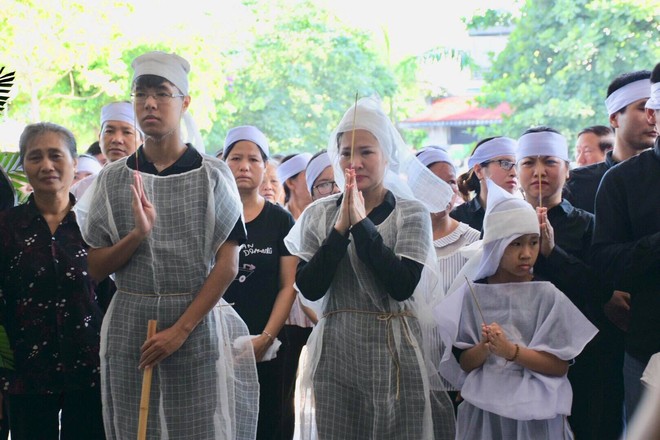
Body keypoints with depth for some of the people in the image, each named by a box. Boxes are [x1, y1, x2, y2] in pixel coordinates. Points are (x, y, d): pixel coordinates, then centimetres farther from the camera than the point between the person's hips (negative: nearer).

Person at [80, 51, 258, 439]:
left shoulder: (213, 174, -1)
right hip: (130, 329, 2)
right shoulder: (113, 178, 5)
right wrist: (137, 234, -15)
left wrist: (181, 329, -14)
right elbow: (95, 268, 3)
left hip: (198, 324, -2)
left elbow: (227, 265, -6)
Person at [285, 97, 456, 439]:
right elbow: (309, 288, -6)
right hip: (335, 351, 2)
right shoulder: (318, 215, 5)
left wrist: (361, 223, -14)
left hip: (395, 351, -1)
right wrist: (341, 227, -12)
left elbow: (403, 285, -14)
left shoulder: (411, 212, -1)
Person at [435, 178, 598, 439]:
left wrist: (511, 351, -19)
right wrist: (485, 348, -18)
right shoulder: (474, 293, -2)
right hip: (484, 408, 1)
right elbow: (465, 363, 1)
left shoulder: (547, 295, -6)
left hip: (536, 411, -1)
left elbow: (560, 365, -8)